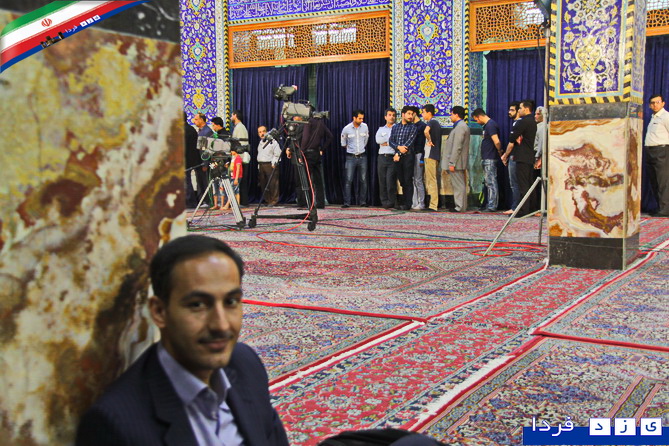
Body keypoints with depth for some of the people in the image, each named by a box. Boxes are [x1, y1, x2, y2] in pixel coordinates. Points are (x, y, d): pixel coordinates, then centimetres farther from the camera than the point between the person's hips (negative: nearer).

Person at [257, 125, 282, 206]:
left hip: (270, 165, -7)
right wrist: (259, 165, 18)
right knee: (263, 184, 6)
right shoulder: (260, 143, 20)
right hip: (261, 165, 7)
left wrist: (273, 163, -15)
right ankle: (267, 200, 14)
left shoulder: (273, 142, -3)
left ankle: (274, 200, -8)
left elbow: (277, 154, -8)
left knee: (272, 183, -11)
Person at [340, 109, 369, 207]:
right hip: (351, 157, -2)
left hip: (362, 156, 2)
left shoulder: (365, 127, 0)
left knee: (363, 180, 4)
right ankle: (346, 202, -5)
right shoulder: (346, 129, -7)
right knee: (348, 180, -7)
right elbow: (343, 143, 8)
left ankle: (362, 201, 12)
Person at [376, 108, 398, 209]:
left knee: (390, 180, -13)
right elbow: (378, 140, -1)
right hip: (382, 157, 4)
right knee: (382, 180, 2)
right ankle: (384, 201, 9)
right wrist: (391, 139, -5)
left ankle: (391, 202, -6)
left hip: (392, 157, -4)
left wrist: (386, 142, -7)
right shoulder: (381, 129, 18)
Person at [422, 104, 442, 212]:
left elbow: (426, 131, -32)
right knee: (432, 180, 14)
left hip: (430, 155, -9)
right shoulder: (437, 123, 19)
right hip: (436, 155, 9)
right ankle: (434, 204, 16)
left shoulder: (431, 122, -10)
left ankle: (433, 205, -10)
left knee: (431, 180, -9)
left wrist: (429, 141, -18)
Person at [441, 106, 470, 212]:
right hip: (460, 163, 10)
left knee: (458, 185, -8)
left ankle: (460, 207, -6)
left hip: (457, 162, -10)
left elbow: (457, 147, -21)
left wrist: (452, 163, -21)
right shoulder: (463, 126, 19)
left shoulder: (460, 127, -15)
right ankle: (460, 206, 17)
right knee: (459, 185, 13)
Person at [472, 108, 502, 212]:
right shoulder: (486, 125, 17)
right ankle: (489, 205, 18)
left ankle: (492, 206, -6)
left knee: (491, 182, -8)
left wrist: (499, 152, -9)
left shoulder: (491, 125, -15)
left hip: (490, 159, -11)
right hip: (486, 159, 11)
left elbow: (497, 142, -24)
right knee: (488, 183, 13)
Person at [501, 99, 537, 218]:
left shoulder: (522, 122, -12)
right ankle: (532, 209, 15)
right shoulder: (533, 122, 17)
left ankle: (523, 211, -9)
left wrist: (506, 155, -1)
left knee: (522, 185, -9)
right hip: (530, 157, 9)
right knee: (529, 184, 12)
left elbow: (512, 140, -11)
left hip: (522, 158, -9)